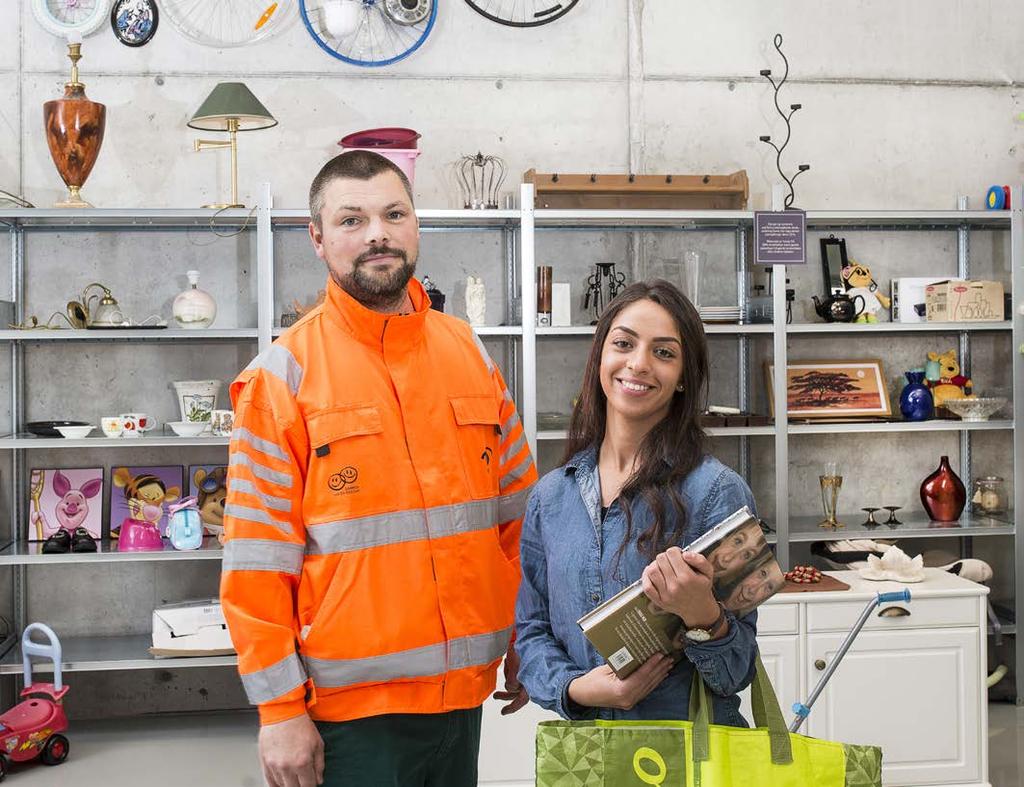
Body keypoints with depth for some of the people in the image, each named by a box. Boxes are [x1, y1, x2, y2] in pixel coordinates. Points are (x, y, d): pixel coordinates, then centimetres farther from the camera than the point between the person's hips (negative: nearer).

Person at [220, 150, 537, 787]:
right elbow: (259, 560, -8)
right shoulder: (283, 375, -7)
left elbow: (518, 512, 11)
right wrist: (280, 709, -10)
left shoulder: (469, 352, 6)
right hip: (350, 705, -4)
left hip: (465, 688, 5)